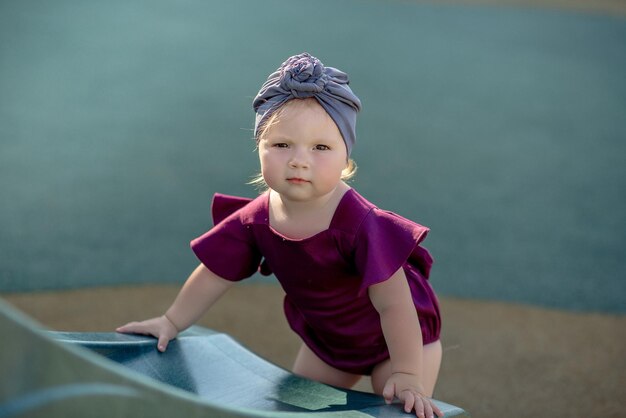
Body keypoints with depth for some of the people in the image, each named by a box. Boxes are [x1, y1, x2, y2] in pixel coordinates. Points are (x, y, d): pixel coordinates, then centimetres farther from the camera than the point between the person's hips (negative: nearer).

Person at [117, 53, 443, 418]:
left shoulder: (359, 223, -37)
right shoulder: (256, 220, -19)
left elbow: (394, 304, -32)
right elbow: (213, 276, -2)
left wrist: (407, 376, -31)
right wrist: (172, 323, 7)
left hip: (399, 336, -6)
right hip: (327, 340, 6)